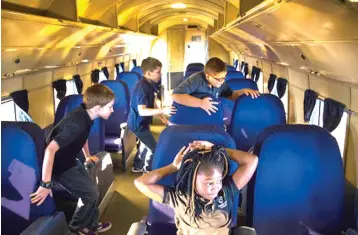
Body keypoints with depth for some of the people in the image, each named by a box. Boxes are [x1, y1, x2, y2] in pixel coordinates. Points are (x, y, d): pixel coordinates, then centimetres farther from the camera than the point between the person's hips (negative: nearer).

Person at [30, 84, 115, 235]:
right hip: (59, 166, -8)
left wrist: (87, 156, 30)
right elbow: (50, 149, -40)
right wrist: (45, 184, -37)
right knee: (91, 193, -4)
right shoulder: (77, 123, -34)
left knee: (91, 190, 14)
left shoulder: (85, 115, -6)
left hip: (70, 160, 8)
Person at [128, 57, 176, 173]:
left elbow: (152, 105, 10)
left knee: (146, 144, 26)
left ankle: (137, 167, 44)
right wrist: (162, 110, -44)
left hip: (141, 122, 10)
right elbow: (142, 111, -37)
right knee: (153, 148, 0)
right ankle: (148, 171, 20)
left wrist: (163, 118, 7)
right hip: (138, 123, -10)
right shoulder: (142, 87, -29)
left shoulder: (150, 84, 0)